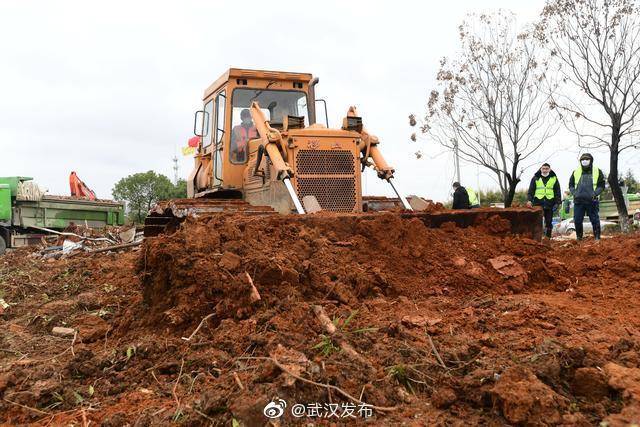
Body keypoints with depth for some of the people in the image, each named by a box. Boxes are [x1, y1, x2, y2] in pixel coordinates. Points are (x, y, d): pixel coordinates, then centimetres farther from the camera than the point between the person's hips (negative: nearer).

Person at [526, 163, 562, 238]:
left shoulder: (554, 178, 9)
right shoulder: (536, 178, 8)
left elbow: (558, 192, 10)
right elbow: (531, 190, 5)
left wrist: (557, 203, 2)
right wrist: (529, 200, -9)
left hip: (550, 204, 1)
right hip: (538, 203, -1)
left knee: (549, 222, 5)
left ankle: (548, 237, 12)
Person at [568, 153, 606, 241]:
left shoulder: (597, 172, 6)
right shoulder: (576, 172, 12)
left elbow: (601, 186, 5)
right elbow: (571, 185, 17)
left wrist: (595, 193, -10)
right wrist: (574, 193, -1)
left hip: (592, 201, -2)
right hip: (578, 201, 2)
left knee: (595, 220, 0)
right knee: (577, 220, 4)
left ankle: (597, 237, 8)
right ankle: (579, 237, 17)